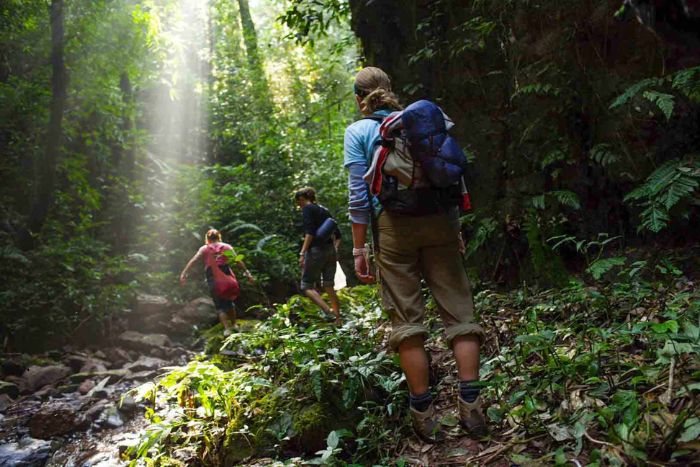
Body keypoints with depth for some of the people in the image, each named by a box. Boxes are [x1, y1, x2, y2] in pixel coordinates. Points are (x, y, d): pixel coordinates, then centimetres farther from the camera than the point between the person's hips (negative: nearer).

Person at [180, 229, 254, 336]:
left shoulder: (204, 249, 7)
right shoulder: (227, 247, 8)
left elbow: (193, 260, -5)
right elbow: (238, 261, -2)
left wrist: (184, 273, -11)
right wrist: (247, 272, -3)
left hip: (212, 277, -1)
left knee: (219, 305, 7)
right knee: (229, 301, 21)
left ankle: (226, 328, -7)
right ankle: (233, 325, 30)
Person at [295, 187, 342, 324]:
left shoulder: (307, 209, -3)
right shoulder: (324, 210, 19)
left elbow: (310, 233, -17)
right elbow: (337, 235, 18)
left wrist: (302, 253, -19)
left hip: (316, 250, -7)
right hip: (330, 251, 7)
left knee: (307, 286, -1)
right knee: (329, 287, 9)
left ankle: (328, 311, -20)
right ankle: (337, 318, 4)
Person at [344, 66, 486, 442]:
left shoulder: (358, 132, 6)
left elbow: (359, 193, -3)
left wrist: (358, 248, -1)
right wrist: (456, 231, 21)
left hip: (394, 223, -3)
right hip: (440, 219, 3)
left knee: (406, 318, 1)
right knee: (458, 309, 3)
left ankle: (423, 411, 2)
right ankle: (471, 404, -1)